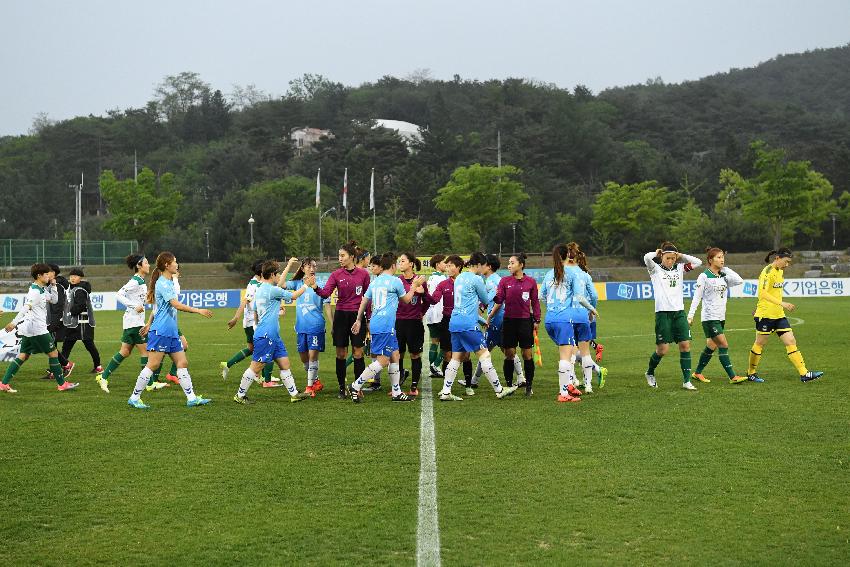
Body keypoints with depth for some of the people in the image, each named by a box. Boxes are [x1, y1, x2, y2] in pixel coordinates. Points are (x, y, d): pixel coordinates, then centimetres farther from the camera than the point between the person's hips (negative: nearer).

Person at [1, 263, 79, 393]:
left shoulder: (43, 289, 13)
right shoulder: (35, 291, -17)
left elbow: (54, 300, 22)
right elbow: (26, 307, -25)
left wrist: (53, 286, 10)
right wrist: (14, 322, -31)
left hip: (28, 329, 10)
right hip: (37, 328, -10)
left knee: (23, 355, 10)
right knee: (53, 353, 0)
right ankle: (62, 384, 7)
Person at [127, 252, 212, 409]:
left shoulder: (168, 283, 16)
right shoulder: (162, 283, -14)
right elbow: (176, 305, -23)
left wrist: (149, 324, 28)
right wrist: (198, 311, -22)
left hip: (171, 332, 10)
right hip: (161, 331, -10)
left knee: (182, 363, 6)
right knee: (153, 365, -6)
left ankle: (192, 398, 7)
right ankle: (134, 398, 2)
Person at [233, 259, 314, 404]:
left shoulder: (261, 289, 11)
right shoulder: (272, 290, -15)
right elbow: (294, 296, -4)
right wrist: (306, 285, 6)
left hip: (273, 336, 11)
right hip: (265, 336, -11)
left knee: (284, 363, 10)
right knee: (256, 367, -4)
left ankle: (294, 393, 12)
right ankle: (240, 395, 5)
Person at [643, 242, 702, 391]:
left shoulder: (679, 268, 14)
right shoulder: (655, 269, 1)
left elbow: (697, 262, 11)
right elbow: (647, 257, -17)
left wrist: (681, 256, 9)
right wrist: (657, 253, 2)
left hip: (679, 312, 4)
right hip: (663, 312, -4)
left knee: (685, 345, -5)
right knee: (662, 349, -5)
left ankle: (686, 381, 0)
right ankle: (650, 373, 22)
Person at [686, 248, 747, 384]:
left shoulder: (724, 276, 9)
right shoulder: (704, 277, -9)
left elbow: (739, 281, -6)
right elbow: (697, 297, -10)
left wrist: (726, 269, -1)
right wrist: (690, 315, -14)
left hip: (720, 317, 7)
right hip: (709, 317, -7)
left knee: (711, 346, 12)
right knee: (724, 345, -12)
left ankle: (697, 372, 25)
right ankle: (732, 376, -12)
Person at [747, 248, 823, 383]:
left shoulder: (780, 271, 12)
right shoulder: (768, 272, -16)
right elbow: (762, 293, -28)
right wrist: (782, 303, -33)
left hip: (779, 315, 8)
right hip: (765, 315, -8)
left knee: (791, 342, 0)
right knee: (760, 344, 5)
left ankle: (804, 374, -2)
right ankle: (751, 373, 21)